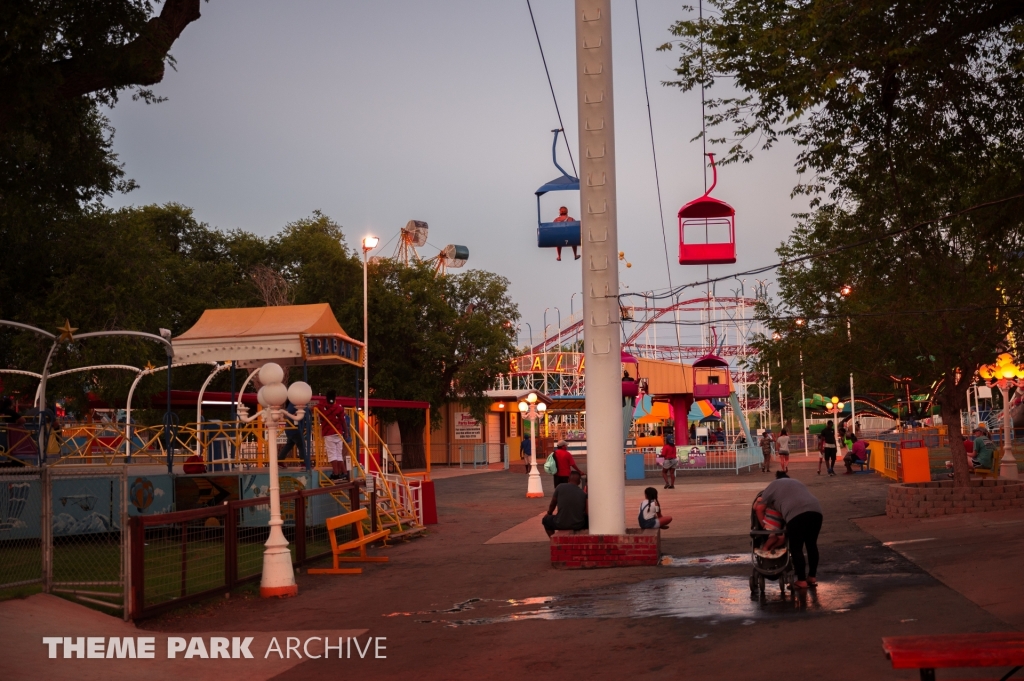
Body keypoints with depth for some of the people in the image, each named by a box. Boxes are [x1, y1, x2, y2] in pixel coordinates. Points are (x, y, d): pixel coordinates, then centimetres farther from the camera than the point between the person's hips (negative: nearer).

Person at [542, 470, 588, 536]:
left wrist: (549, 513, 29)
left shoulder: (560, 487, -4)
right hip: (578, 525, 1)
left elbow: (552, 504, 8)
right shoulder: (583, 494, 0)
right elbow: (586, 511, 10)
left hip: (561, 524, -1)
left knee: (545, 520, 28)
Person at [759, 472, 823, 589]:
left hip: (796, 514, -5)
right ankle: (812, 577, 23)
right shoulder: (798, 482, 36)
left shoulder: (774, 485, 21)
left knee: (796, 548, 4)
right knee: (812, 544, 17)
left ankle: (801, 581, 5)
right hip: (815, 511, 5)